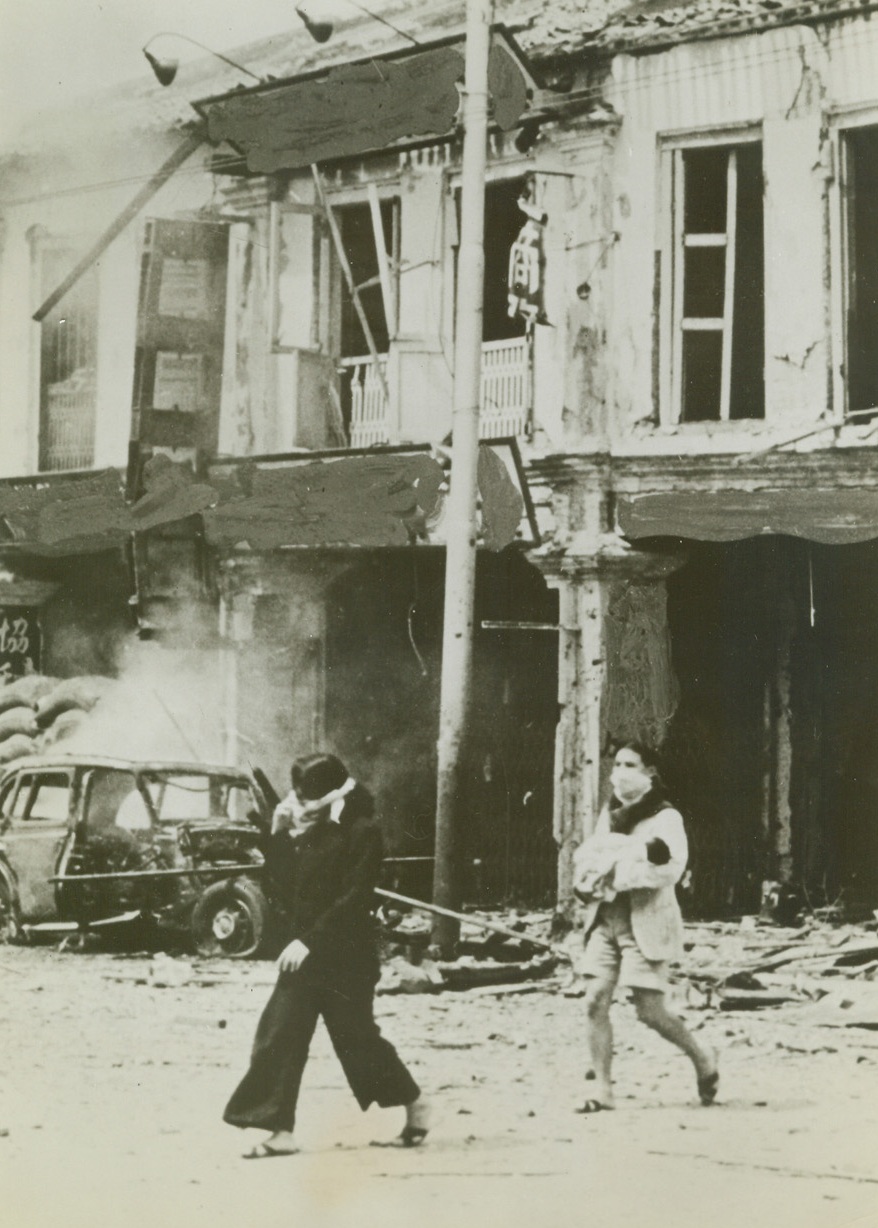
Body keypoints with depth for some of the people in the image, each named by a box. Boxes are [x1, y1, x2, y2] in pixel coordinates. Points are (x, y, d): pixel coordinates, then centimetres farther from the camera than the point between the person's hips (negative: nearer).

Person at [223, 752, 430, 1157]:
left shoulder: (362, 831, -11)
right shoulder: (309, 834, 12)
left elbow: (355, 899, -18)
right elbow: (289, 892, 11)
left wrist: (310, 941, -22)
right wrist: (279, 837, 3)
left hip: (344, 956, -7)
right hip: (304, 954, 7)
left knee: (356, 1037, 4)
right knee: (279, 1036, -5)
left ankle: (414, 1104, 26)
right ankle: (281, 1131, -6)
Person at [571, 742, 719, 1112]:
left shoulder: (665, 818, -3)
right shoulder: (609, 815, 16)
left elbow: (671, 869, -16)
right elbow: (587, 856, 19)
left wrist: (620, 872, -19)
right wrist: (590, 876, -5)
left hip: (646, 921, -6)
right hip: (606, 918, 6)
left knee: (650, 1011, -7)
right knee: (596, 1001, -8)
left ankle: (702, 1059, 19)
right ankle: (602, 1089, -3)